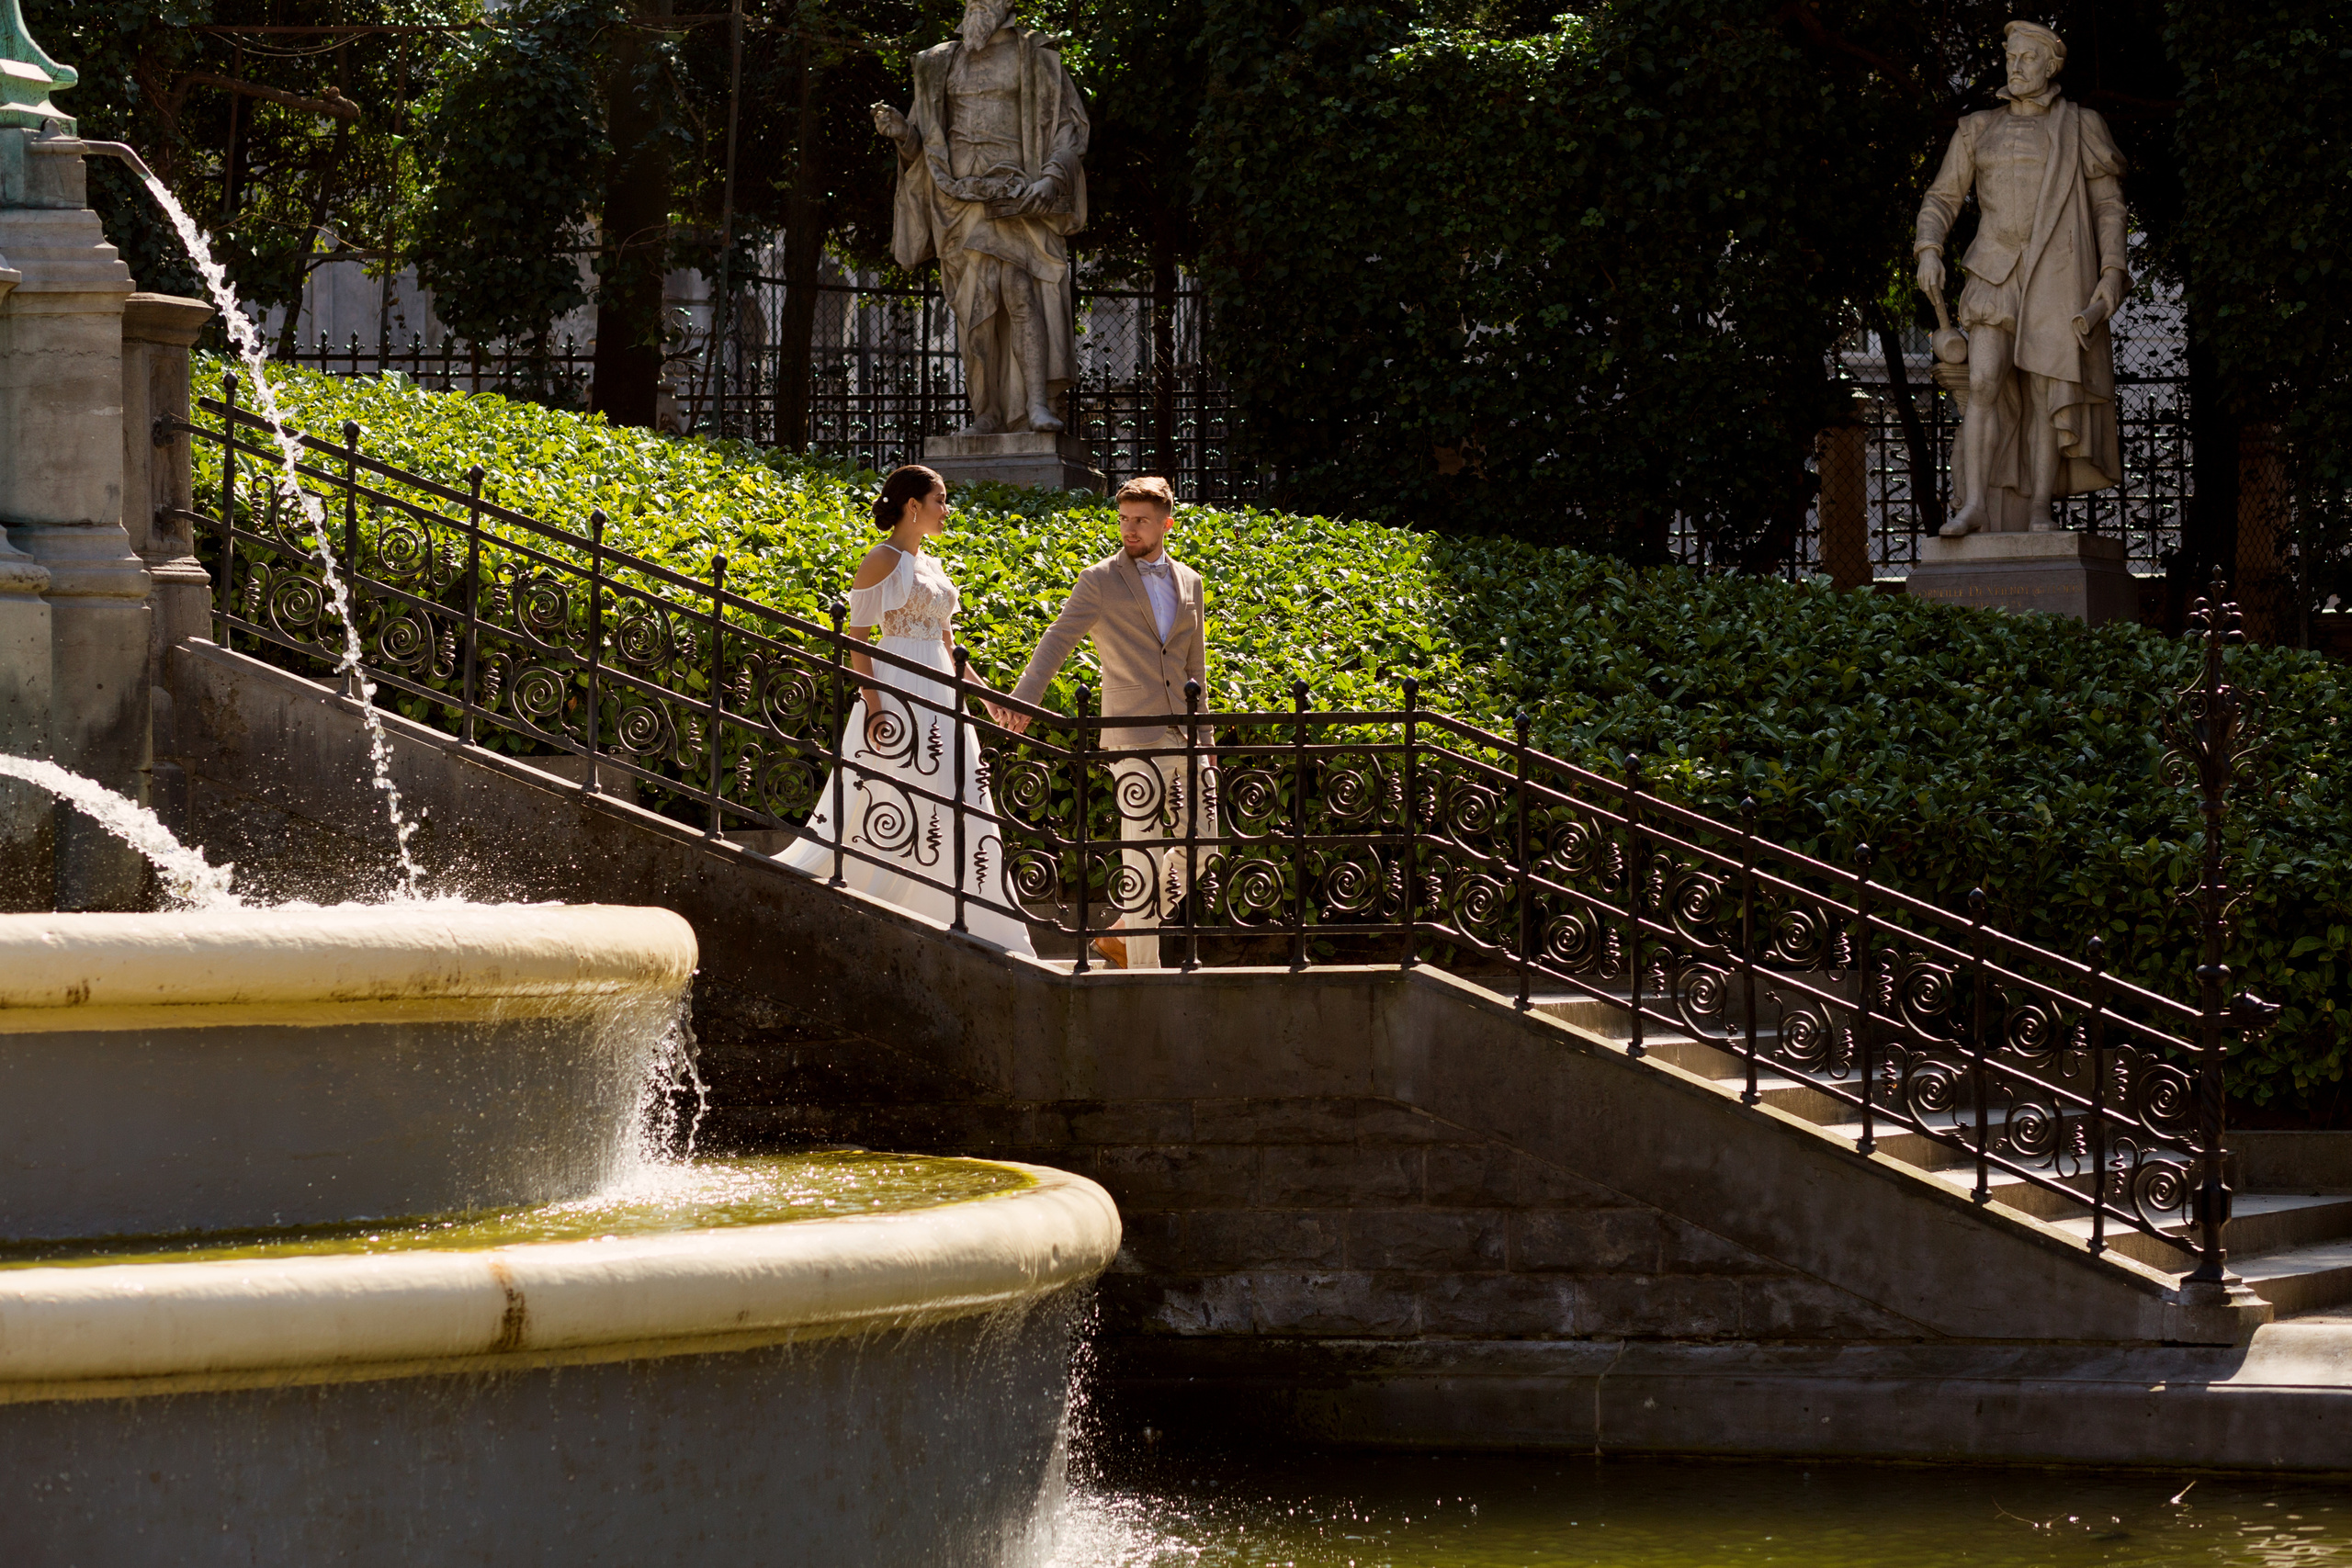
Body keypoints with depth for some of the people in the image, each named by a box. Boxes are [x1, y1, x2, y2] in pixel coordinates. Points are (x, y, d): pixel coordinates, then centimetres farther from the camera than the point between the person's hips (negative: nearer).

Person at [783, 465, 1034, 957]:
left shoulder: (930, 566, 17)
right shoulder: (882, 561, -7)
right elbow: (856, 638, -12)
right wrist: (872, 705, -20)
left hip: (939, 699, 8)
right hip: (897, 696, -8)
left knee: (959, 807, 4)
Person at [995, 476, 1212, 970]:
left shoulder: (1188, 583, 13)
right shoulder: (1100, 581, -2)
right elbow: (1056, 643, -10)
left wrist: (1205, 739, 17)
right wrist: (1023, 701, -26)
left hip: (1184, 738, 6)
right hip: (1133, 737, -6)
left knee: (1199, 846, 6)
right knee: (1141, 853, -5)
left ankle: (1121, 935, 20)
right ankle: (1143, 967, 2)